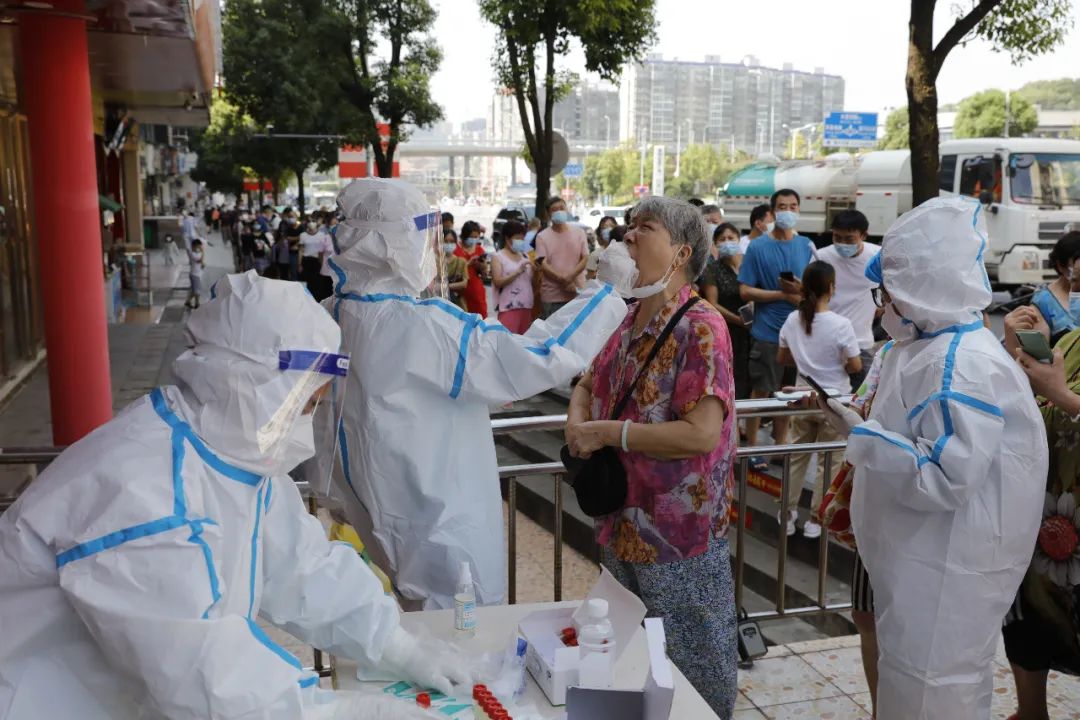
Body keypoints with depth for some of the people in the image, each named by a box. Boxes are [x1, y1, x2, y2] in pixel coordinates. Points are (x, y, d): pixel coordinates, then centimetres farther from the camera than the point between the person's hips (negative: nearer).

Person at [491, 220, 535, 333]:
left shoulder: (525, 255, 15)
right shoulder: (498, 257, -1)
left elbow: (533, 282, 18)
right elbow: (498, 282, -12)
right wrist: (518, 271, -19)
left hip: (526, 305, 6)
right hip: (509, 306, -6)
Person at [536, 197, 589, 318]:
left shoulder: (579, 232, 9)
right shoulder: (542, 236, 3)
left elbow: (585, 259, 2)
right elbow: (543, 264, -6)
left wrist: (570, 277, -15)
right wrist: (562, 279, -18)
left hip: (577, 293, 2)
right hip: (552, 296, -2)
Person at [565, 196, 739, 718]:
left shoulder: (701, 328, -19)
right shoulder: (630, 324, 5)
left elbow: (702, 433, -27)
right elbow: (587, 386, 18)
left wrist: (607, 432, -22)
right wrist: (577, 424, -5)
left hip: (681, 537, -8)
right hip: (623, 528, 8)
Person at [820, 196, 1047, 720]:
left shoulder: (964, 366, -25)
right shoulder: (926, 347, 7)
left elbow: (943, 479, -29)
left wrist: (860, 434, -23)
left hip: (946, 573, -10)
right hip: (921, 559, 10)